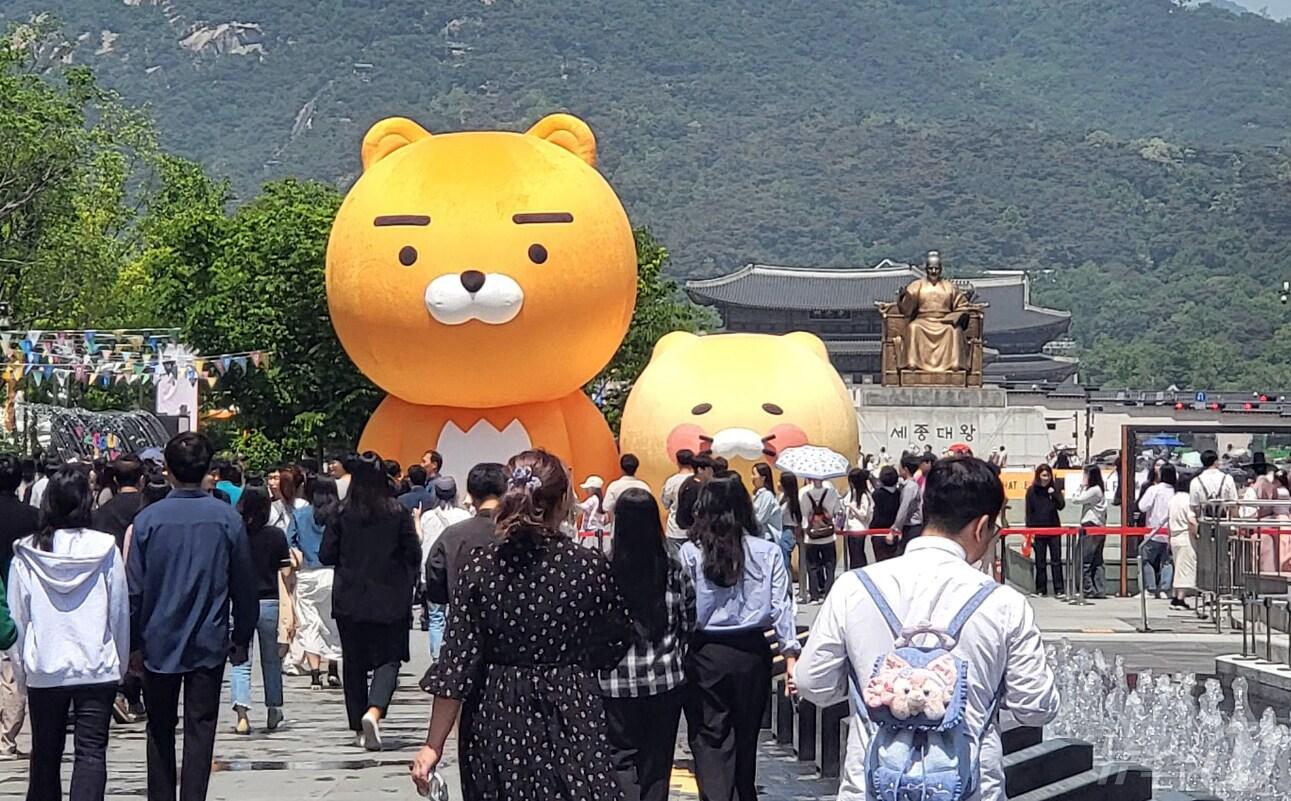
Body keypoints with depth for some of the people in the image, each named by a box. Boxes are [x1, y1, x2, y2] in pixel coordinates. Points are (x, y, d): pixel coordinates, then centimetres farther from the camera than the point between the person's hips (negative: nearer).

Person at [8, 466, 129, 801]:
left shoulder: (27, 554, -4)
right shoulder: (105, 549, -7)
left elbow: (17, 617, 2)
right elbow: (120, 611, 0)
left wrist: (21, 664, 12)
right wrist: (121, 663, 11)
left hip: (43, 669, 2)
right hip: (97, 667, -2)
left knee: (45, 753, 13)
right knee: (91, 751, -3)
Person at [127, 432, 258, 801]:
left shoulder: (148, 519, -8)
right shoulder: (228, 519, -5)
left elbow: (134, 589, -3)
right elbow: (244, 585, 2)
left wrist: (132, 642, 6)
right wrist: (241, 638, 13)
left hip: (160, 642, 0)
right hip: (210, 643, 0)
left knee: (160, 729, 12)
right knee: (200, 729, 3)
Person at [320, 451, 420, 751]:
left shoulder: (342, 514, -5)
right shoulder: (398, 513, -6)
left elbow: (326, 555, -3)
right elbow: (414, 555, -3)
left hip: (349, 601, 1)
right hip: (389, 599, -1)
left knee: (354, 662, 12)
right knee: (388, 658, 1)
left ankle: (360, 727, 15)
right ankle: (374, 711, -23)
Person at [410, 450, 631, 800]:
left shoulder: (481, 566, -6)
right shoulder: (591, 566, -7)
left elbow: (457, 664, -7)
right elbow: (612, 651, 4)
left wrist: (433, 746, -3)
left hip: (497, 721, 2)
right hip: (572, 718, -2)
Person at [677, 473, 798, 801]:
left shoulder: (690, 553, -7)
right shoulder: (768, 553, -2)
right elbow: (781, 607, -4)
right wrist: (791, 655, -1)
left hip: (705, 654, -3)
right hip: (752, 653, 3)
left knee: (709, 741, 0)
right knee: (746, 736, 20)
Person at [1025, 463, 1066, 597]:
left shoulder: (1055, 489, 4)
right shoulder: (1032, 491, 1)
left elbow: (1061, 506, -2)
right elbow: (1029, 512, 1)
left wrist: (1054, 494, -16)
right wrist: (1029, 529, -4)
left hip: (1054, 528, 0)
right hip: (1038, 529, 0)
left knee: (1056, 560, -1)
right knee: (1040, 562, 5)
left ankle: (1059, 589, 0)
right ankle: (1041, 589, 12)